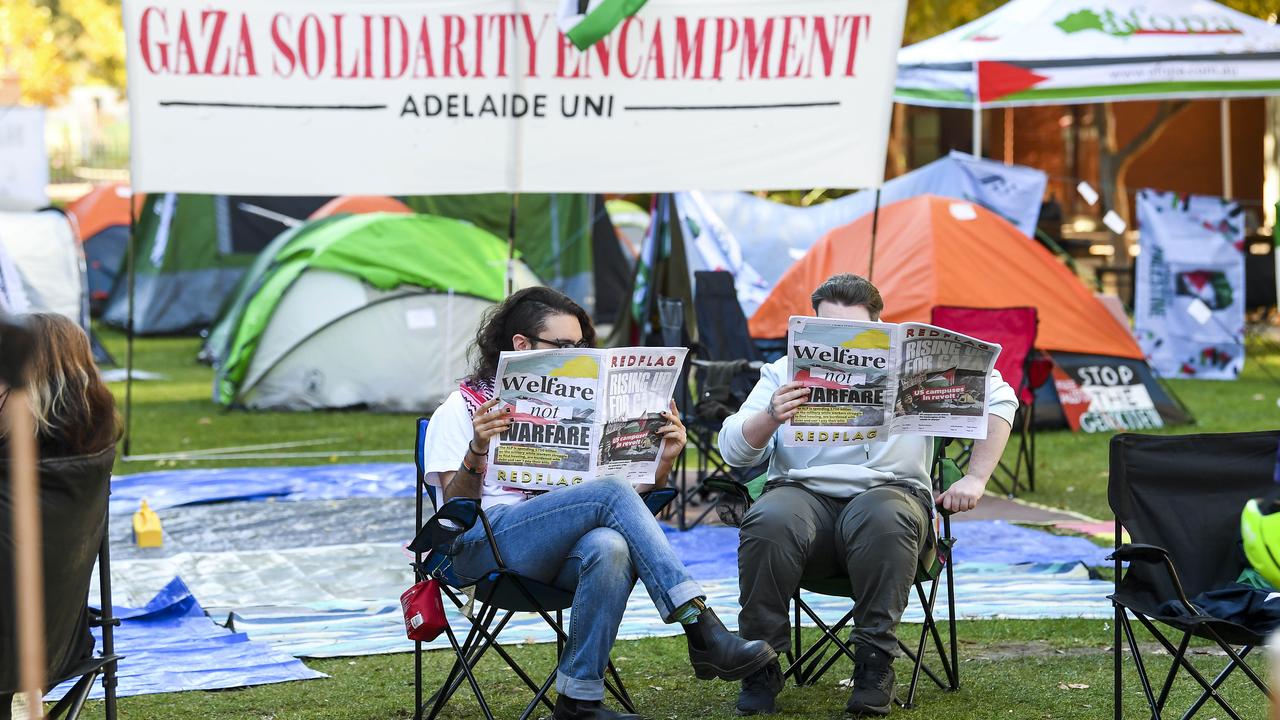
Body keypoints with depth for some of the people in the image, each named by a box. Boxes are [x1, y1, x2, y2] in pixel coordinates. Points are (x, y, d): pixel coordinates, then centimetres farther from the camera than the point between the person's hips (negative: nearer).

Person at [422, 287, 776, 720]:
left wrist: (663, 460, -2)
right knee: (612, 495, -29)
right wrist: (475, 453, -22)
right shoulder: (463, 408, 11)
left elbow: (641, 491, 19)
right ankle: (702, 630, -33)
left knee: (610, 547, -36)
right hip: (487, 540, -4)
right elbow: (456, 505, -3)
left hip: (561, 551, 4)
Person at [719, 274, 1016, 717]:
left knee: (883, 519, -39)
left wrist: (976, 478, 1)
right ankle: (760, 666, -21)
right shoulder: (786, 372, 12)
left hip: (888, 491, -1)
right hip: (802, 494, 1)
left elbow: (998, 398, 12)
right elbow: (733, 449, 4)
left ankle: (875, 663, -27)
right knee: (768, 525, -36)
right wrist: (769, 418, -19)